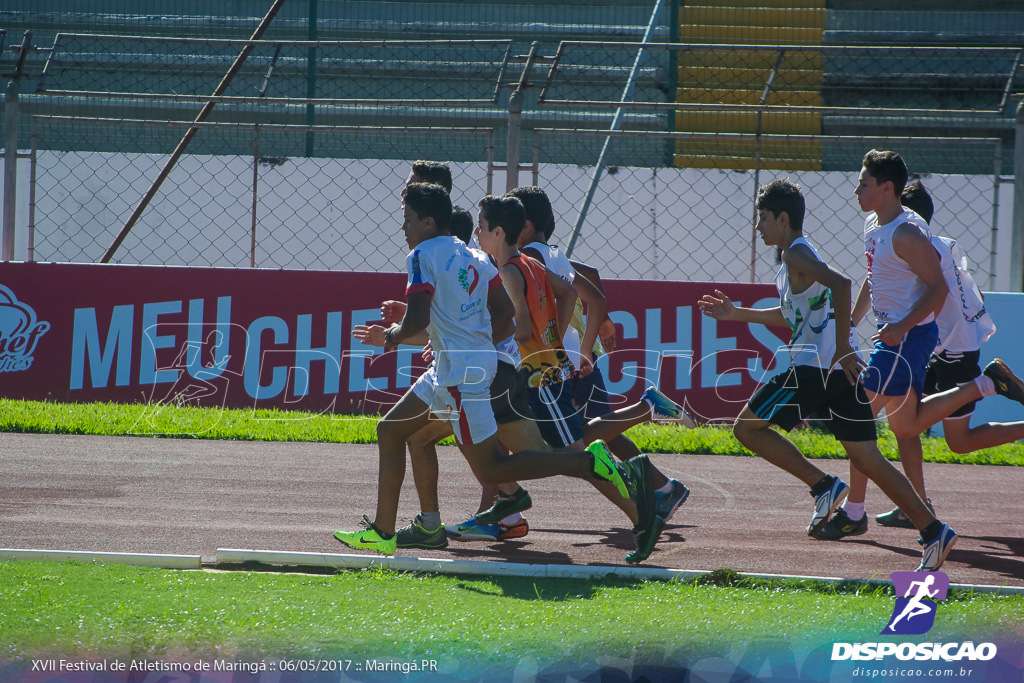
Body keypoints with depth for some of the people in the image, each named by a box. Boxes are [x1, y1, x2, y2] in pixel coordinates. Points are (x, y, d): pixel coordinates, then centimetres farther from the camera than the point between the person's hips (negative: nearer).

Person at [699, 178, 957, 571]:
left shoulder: (797, 254, -6)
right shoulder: (798, 256, 23)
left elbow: (840, 284, -25)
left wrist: (842, 347, -25)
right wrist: (738, 314, 38)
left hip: (815, 364, -9)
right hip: (842, 372, 9)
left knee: (747, 427, 1)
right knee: (867, 459, 6)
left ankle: (823, 486, -8)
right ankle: (933, 532, -3)